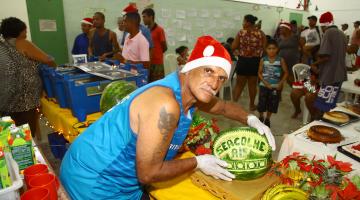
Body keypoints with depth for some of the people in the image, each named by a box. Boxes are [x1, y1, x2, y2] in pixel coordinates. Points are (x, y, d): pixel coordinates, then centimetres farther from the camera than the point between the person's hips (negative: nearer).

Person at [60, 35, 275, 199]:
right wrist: (198, 162, -15)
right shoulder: (166, 105, -33)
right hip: (94, 182, -8)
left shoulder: (191, 91, -4)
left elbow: (224, 106, 16)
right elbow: (148, 174, -27)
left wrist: (252, 120, 0)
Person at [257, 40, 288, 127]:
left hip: (276, 87, 0)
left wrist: (280, 84, -10)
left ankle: (267, 119, 30)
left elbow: (286, 73, 0)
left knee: (272, 104, 9)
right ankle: (261, 117, 29)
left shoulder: (281, 60, -5)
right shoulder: (263, 60, -4)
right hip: (264, 86, 0)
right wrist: (266, 83, -12)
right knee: (262, 103, 3)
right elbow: (259, 73, -2)